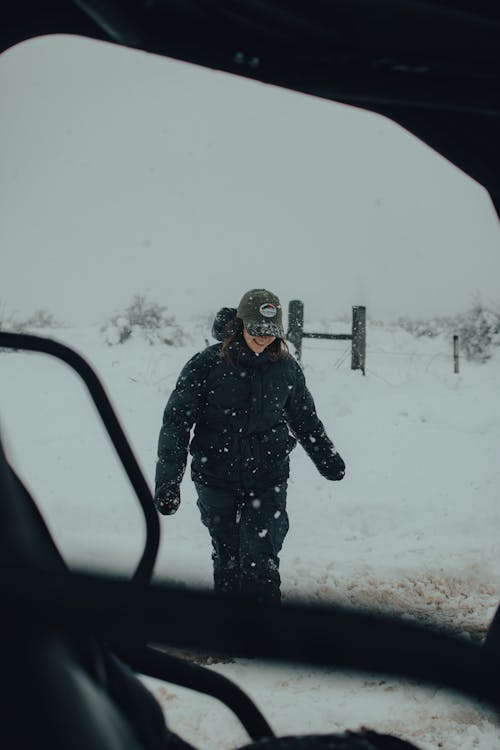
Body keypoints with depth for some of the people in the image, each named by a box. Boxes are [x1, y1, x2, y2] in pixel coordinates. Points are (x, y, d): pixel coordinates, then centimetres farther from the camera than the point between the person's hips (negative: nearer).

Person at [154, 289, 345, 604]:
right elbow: (176, 421, -11)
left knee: (260, 562, -11)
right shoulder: (207, 364, -10)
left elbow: (305, 417, 18)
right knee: (227, 561, 12)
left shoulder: (287, 367, 0)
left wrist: (328, 458, 26)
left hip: (268, 479, 0)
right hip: (217, 480, 0)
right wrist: (168, 478, -21)